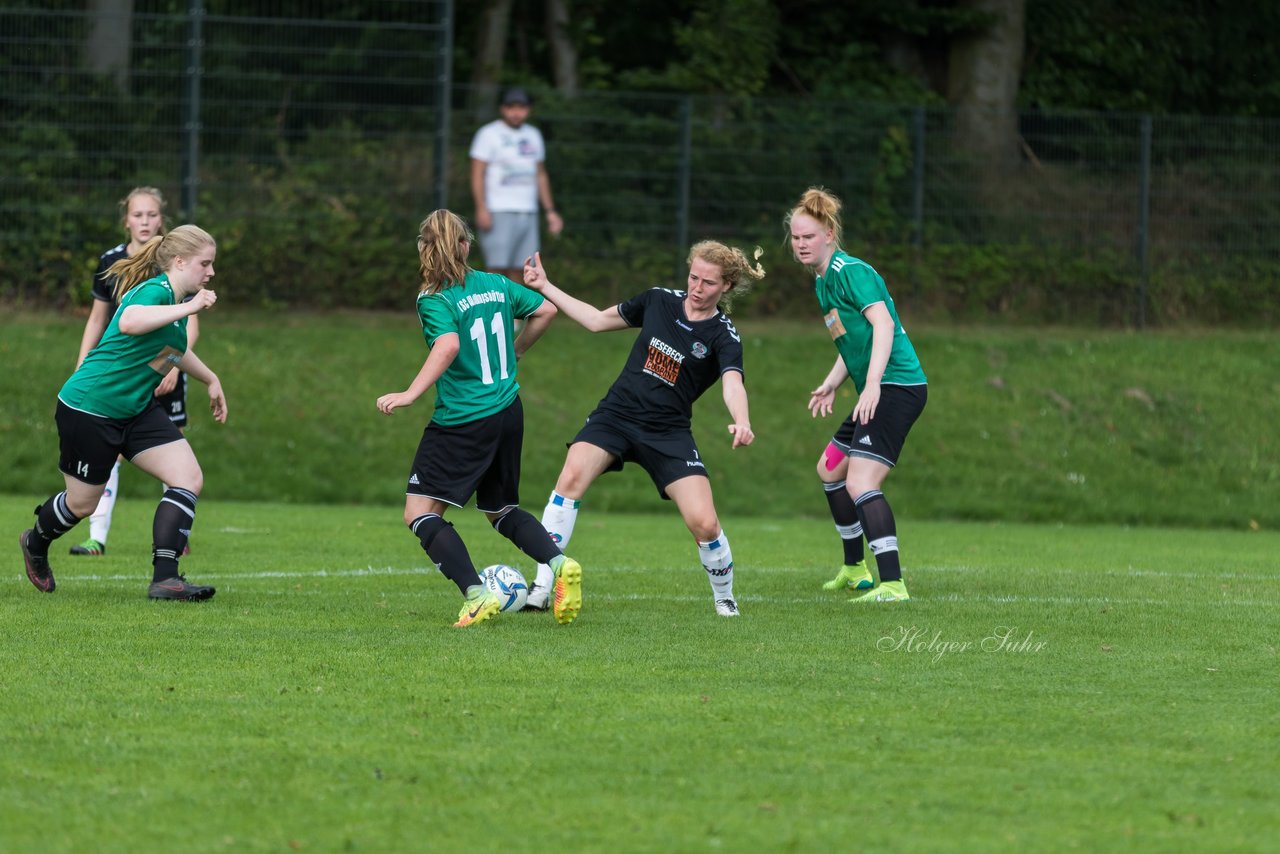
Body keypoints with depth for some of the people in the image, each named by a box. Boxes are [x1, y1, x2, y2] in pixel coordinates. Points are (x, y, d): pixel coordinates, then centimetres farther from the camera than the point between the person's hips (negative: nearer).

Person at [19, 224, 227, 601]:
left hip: (137, 410, 9)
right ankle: (35, 543, 41)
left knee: (189, 478, -9)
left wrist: (210, 379, 35)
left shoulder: (177, 299, 7)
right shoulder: (155, 291, -22)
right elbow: (130, 322, -48)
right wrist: (189, 307, -43)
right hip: (88, 408, -9)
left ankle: (164, 578, -11)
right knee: (82, 502, 7)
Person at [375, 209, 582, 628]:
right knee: (501, 509, 23)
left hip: (462, 421, -7)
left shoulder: (434, 300, -12)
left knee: (420, 512, -3)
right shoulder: (496, 285, 7)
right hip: (508, 413, 7)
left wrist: (410, 394, -30)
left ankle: (476, 595, -16)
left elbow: (448, 346, -28)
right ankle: (559, 564, -1)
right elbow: (546, 310, 15)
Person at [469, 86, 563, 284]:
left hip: (528, 213, 6)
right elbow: (477, 174, -7)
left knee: (515, 272, 1)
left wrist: (550, 211, 18)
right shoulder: (489, 134, -1)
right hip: (498, 213, -6)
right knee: (498, 269, -14)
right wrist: (482, 209, -18)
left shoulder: (533, 135, 18)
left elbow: (541, 175, 24)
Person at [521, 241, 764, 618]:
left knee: (704, 523, -13)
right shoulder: (659, 300, 4)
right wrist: (545, 287, 16)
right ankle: (541, 589, -24)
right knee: (571, 478, -25)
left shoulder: (723, 336, -7)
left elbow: (733, 384, -25)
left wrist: (741, 422, -47)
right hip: (616, 414, 2)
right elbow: (598, 320, 17)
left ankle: (724, 598, 18)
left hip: (668, 433, -2)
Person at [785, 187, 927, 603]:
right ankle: (855, 569, 35)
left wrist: (872, 384, -33)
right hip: (877, 393, 11)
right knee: (830, 470, 23)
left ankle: (892, 585, -27)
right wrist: (831, 383, 18)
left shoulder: (851, 272, -13)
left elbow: (883, 323, -24)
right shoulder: (822, 281, 17)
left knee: (861, 483, -20)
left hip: (897, 386, -11)